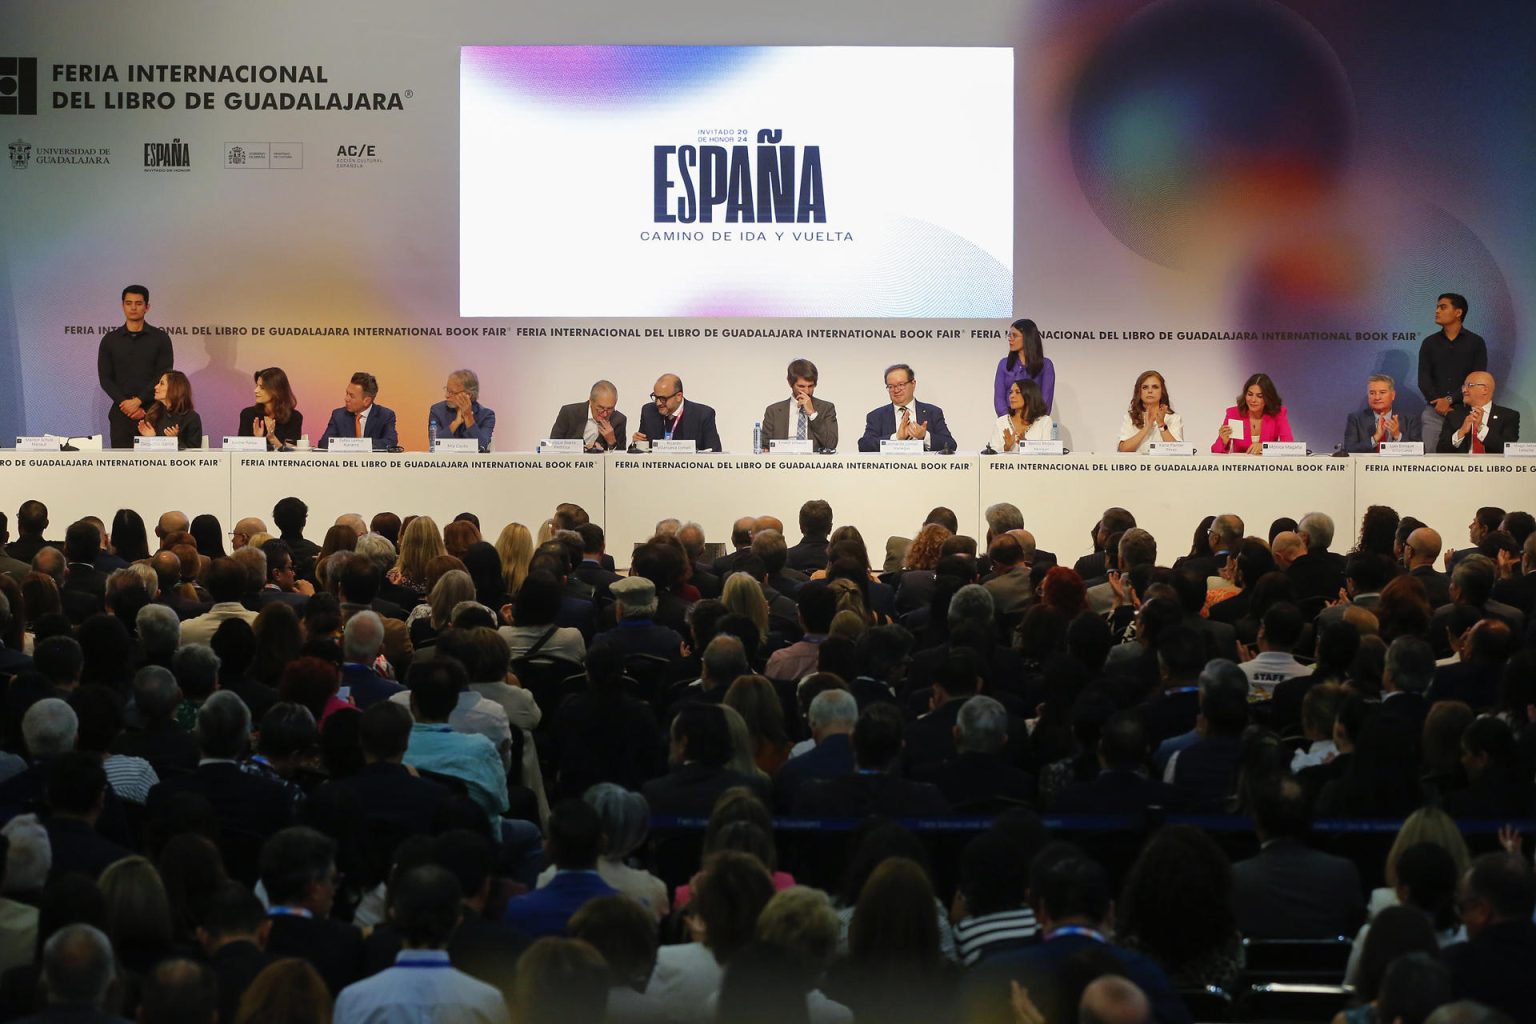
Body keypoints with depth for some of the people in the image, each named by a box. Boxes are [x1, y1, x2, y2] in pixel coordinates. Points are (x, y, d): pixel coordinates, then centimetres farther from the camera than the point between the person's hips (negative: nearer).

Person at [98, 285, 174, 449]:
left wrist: (138, 401, -13)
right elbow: (105, 379, 5)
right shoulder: (110, 340, 10)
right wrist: (125, 404, -9)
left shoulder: (160, 338, 5)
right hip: (121, 414, 1)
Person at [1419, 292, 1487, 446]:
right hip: (1434, 411, 2)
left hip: (1465, 410, -2)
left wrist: (1450, 400, -14)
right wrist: (1438, 403, -13)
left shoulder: (1476, 343, 4)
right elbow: (1424, 379, 3)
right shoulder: (1429, 343, 11)